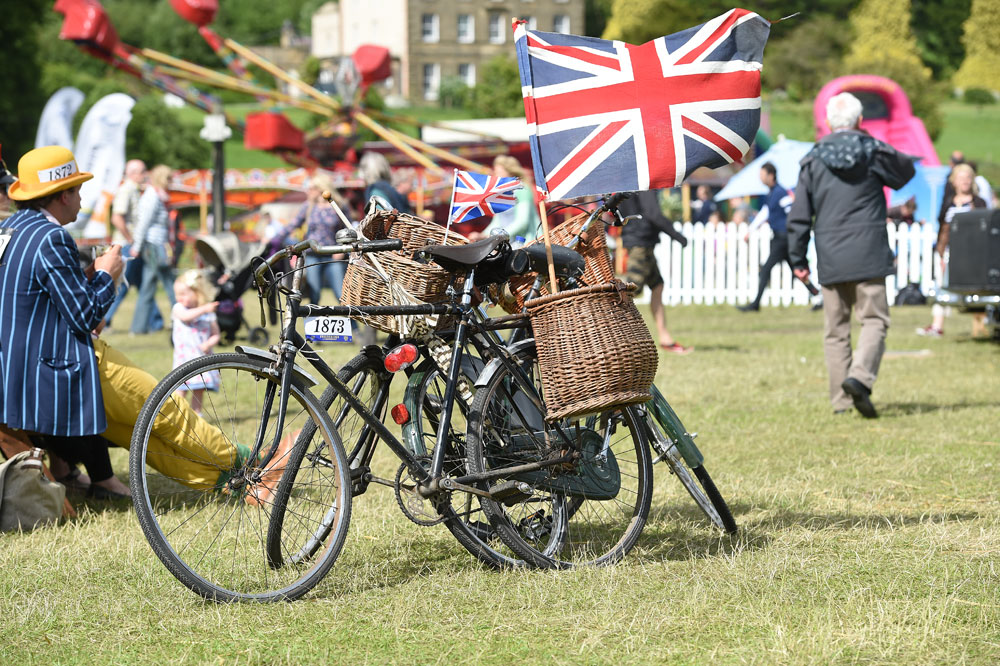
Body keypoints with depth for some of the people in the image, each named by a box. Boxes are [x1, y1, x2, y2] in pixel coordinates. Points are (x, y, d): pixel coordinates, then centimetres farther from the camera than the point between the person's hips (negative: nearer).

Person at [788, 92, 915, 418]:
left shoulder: (813, 160, 4)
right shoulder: (874, 151, -1)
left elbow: (799, 216, 5)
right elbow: (906, 170, 19)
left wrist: (798, 259, 12)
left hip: (830, 259, 2)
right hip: (868, 256, -2)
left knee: (835, 329, 8)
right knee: (874, 320, 0)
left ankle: (840, 400, 6)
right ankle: (860, 376, -24)